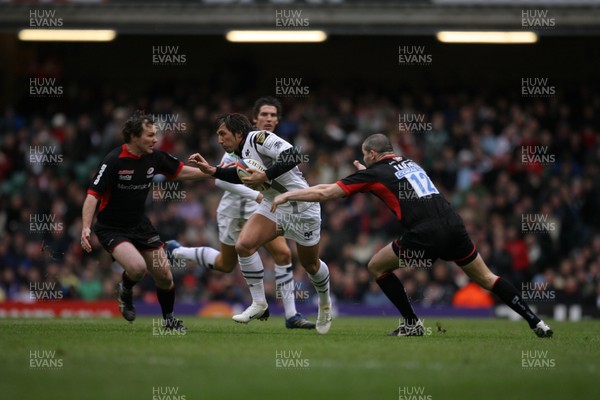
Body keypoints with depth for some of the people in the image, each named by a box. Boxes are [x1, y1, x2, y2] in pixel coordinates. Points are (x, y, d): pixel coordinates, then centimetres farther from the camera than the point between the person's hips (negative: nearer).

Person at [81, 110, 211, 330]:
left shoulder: (155, 157, -4)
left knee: (164, 275, 3)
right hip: (111, 228, -6)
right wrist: (86, 228, -34)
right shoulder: (114, 161, -22)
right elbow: (93, 195, -23)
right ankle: (125, 291, 6)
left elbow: (181, 171, 12)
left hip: (140, 225, 6)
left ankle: (169, 320, 28)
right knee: (137, 267, -29)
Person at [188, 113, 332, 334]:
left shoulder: (258, 138, -20)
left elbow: (293, 156, -32)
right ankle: (259, 304, -4)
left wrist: (264, 176, -34)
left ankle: (325, 303, 40)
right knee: (244, 244, -15)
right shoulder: (243, 151, 5)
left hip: (301, 206, -7)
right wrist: (211, 170, 13)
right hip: (272, 206, 7)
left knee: (310, 264, 9)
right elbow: (241, 176, 24)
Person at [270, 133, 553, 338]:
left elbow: (326, 192, 7)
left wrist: (286, 196, 16)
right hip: (453, 225, 6)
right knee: (485, 278, 16)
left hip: (424, 235, -6)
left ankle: (412, 323, 14)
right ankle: (536, 323, 8)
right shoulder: (409, 163, 26)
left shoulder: (375, 172, 8)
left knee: (377, 267, 15)